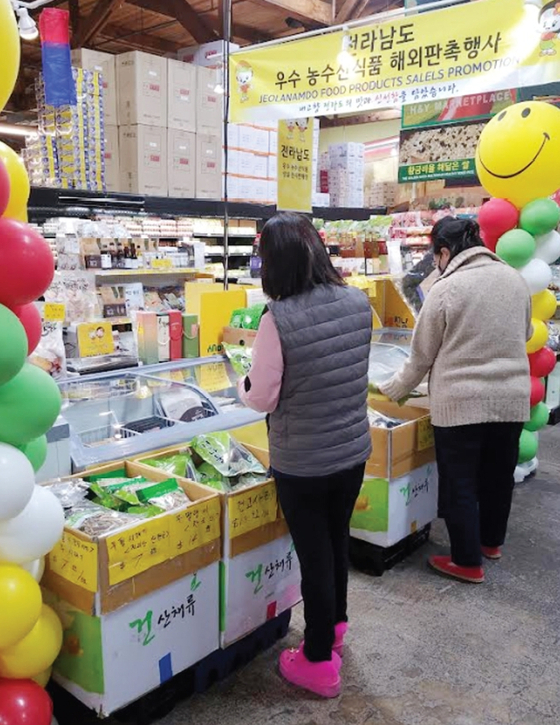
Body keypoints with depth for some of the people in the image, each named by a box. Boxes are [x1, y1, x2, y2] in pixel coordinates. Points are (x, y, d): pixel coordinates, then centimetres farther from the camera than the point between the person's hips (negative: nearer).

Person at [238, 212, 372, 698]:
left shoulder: (279, 319, -24)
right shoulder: (359, 303, -7)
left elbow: (262, 399, -14)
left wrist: (246, 381, 7)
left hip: (302, 463, -5)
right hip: (354, 452, 5)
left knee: (314, 555, 11)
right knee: (338, 541, 25)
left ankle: (319, 661, 29)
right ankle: (335, 625, 48)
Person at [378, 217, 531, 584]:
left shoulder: (446, 288, -12)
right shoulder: (516, 279, 3)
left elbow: (422, 355, -5)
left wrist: (393, 391, 10)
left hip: (460, 402, -6)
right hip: (512, 398, 6)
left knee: (459, 482, 8)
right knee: (499, 473, 21)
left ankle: (467, 561, 19)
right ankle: (492, 541, 40)